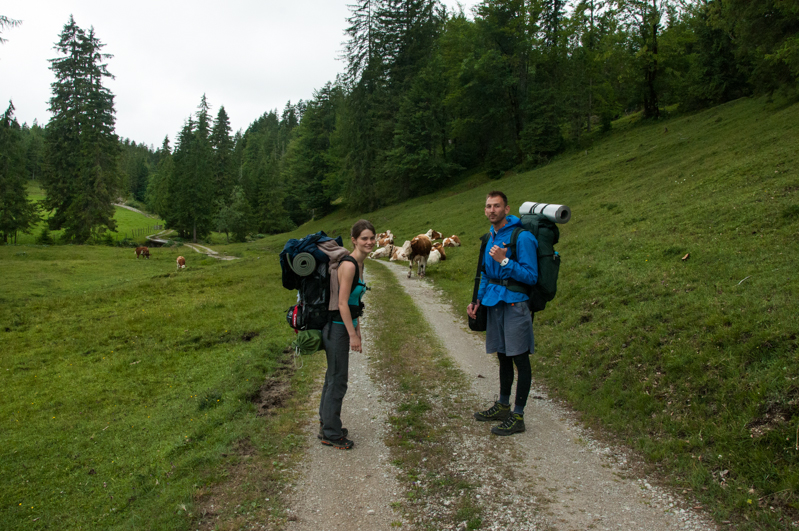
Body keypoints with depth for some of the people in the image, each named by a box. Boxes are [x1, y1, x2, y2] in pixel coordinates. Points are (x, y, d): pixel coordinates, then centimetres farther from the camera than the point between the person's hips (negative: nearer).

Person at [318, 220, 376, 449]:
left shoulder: (358, 265, 11)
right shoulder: (348, 265, -18)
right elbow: (342, 303, -21)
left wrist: (357, 332, 20)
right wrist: (353, 335, -19)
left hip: (343, 327, 10)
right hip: (337, 328, -10)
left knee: (333, 378, 19)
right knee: (337, 381, 1)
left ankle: (326, 426, 33)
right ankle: (331, 434, 14)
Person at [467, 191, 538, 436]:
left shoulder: (522, 237, -13)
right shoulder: (491, 237, 12)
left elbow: (531, 276, -16)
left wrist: (504, 261, -23)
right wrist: (478, 300, 12)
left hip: (514, 304, -8)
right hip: (494, 304, 8)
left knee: (520, 359, 1)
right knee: (503, 356, 18)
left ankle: (518, 416, 9)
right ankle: (503, 406, 31)